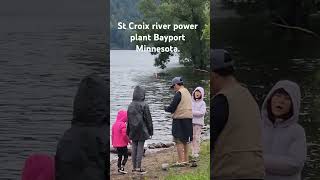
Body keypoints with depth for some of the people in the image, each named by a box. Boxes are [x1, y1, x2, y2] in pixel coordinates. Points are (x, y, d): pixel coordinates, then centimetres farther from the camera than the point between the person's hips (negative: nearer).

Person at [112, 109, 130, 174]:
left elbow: (113, 134, 13)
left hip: (117, 144, 7)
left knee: (119, 156, 15)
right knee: (125, 156, 0)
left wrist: (113, 143, 20)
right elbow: (124, 135, -21)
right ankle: (122, 168, -11)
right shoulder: (123, 124, -17)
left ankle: (119, 168, 16)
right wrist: (129, 140, -7)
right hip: (123, 144, -7)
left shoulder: (114, 124, 7)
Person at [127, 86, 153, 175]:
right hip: (142, 130, -5)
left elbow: (128, 119, 8)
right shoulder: (144, 105, -12)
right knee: (140, 148, -1)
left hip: (133, 131, 5)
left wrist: (129, 132, 16)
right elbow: (148, 119, -9)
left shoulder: (130, 105, 2)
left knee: (134, 148, 9)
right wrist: (150, 131, 0)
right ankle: (138, 168, -1)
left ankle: (134, 167, 13)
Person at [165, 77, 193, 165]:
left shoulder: (179, 93, -13)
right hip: (189, 119, 9)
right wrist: (173, 110, 17)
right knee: (185, 141, 15)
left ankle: (180, 161, -7)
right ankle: (186, 160, 20)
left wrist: (166, 108, 6)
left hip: (180, 119, -9)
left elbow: (172, 107, -14)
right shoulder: (187, 92, 14)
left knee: (179, 141, -5)